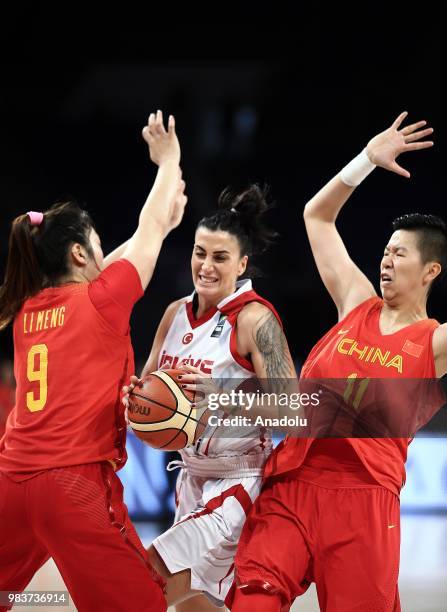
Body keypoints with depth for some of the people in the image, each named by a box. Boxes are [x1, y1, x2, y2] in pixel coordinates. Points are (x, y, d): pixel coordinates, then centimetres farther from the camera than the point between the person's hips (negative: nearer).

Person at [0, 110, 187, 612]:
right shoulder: (99, 301, -4)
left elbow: (106, 267, 28)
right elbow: (151, 229, 9)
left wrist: (164, 221, 34)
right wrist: (168, 160, 24)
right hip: (75, 482, -6)